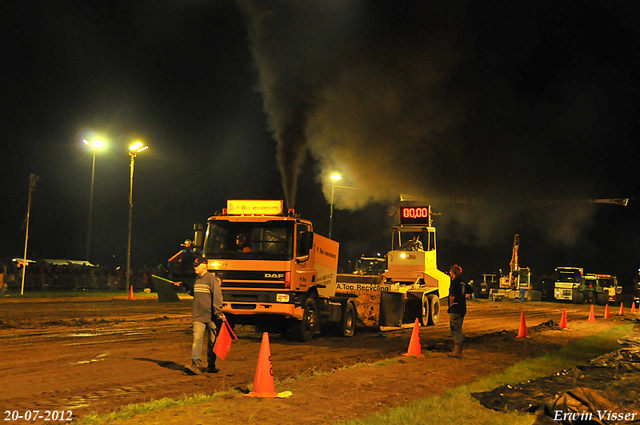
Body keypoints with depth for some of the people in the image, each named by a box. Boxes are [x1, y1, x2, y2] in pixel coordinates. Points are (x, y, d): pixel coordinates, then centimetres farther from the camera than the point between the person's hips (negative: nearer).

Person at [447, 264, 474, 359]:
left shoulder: (455, 280, -14)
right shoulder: (463, 281, 12)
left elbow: (452, 294, -23)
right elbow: (470, 290, 27)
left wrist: (451, 304, -8)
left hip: (455, 309, -9)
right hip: (462, 308, 9)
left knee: (455, 330, -8)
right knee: (458, 329, 16)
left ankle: (457, 351, -11)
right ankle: (458, 349, 22)